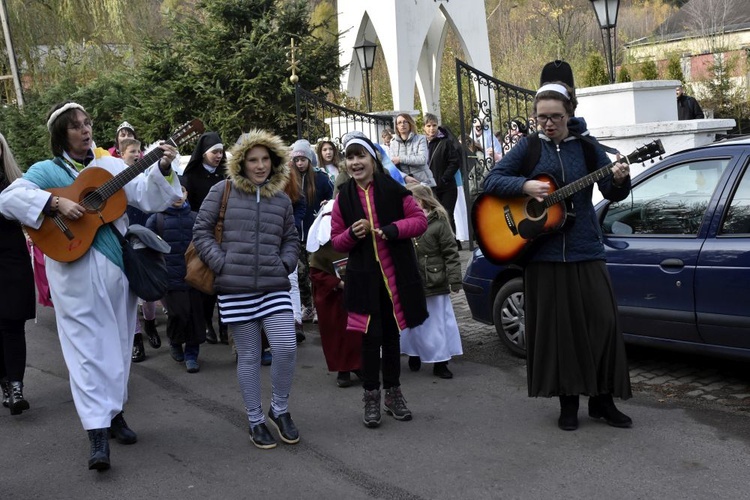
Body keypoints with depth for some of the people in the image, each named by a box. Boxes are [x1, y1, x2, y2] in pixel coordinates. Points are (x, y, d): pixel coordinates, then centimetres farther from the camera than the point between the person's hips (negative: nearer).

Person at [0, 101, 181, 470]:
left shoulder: (111, 165, 11)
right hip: (77, 270, -4)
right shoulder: (47, 170, 2)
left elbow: (147, 197, 4)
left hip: (117, 265, 4)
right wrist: (56, 203, -20)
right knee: (89, 345, -6)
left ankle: (114, 412, 26)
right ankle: (98, 431, -5)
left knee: (117, 342, 11)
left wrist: (162, 168, -12)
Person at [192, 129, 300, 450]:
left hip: (274, 286, 3)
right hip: (235, 288, -2)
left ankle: (280, 409, 16)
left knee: (286, 348, -9)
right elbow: (201, 231, 2)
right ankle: (255, 421, 21)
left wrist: (284, 264, 3)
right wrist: (221, 263, -7)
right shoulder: (223, 191, 0)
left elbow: (291, 239, 20)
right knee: (249, 356, 4)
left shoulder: (281, 199, 11)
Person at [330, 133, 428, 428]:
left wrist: (391, 229, -18)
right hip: (364, 277, 0)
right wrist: (352, 233, -15)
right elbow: (336, 241, 7)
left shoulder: (393, 189, -3)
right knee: (371, 337, -1)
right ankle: (371, 397, 14)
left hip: (395, 275, 0)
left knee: (391, 334, 11)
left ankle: (393, 394, 27)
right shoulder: (344, 197, 3)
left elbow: (420, 220, -2)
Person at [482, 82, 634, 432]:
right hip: (543, 253, 0)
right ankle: (568, 402, 17)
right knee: (556, 328, 4)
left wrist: (618, 180, -21)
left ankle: (602, 400, 13)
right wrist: (526, 185, -17)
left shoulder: (586, 147, 5)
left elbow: (612, 194, 1)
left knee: (602, 323, -2)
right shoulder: (529, 147, 4)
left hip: (585, 251, 1)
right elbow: (491, 181, -1)